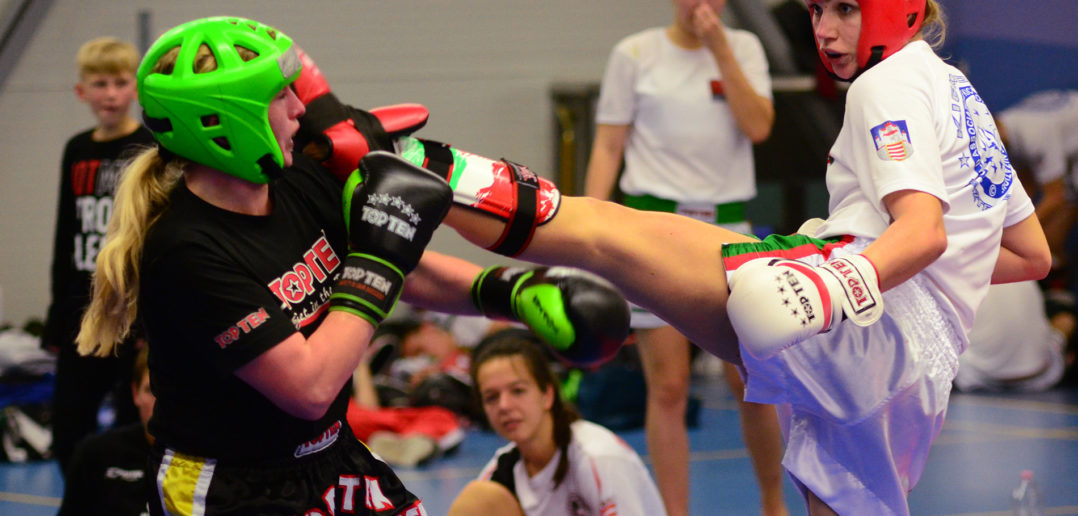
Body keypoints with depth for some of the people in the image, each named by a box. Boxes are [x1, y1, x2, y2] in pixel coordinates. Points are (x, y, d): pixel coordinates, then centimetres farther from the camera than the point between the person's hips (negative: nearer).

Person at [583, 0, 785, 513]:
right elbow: (607, 147, 2)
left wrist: (719, 48, -10)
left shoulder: (744, 47, 8)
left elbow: (758, 126, -7)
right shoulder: (634, 54, 3)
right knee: (668, 389, -3)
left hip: (728, 228, 2)